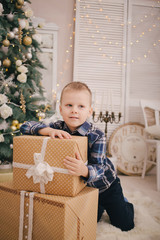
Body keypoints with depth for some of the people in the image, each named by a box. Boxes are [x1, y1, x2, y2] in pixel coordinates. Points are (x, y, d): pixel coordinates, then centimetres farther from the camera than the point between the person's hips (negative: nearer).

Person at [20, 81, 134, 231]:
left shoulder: (97, 136, -29)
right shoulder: (58, 128, -18)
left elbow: (99, 168, -33)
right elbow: (25, 126, -20)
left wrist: (84, 170, -57)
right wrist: (49, 130, -39)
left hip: (105, 184, -3)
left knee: (124, 224, 6)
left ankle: (123, 203, 38)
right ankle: (99, 206, 48)